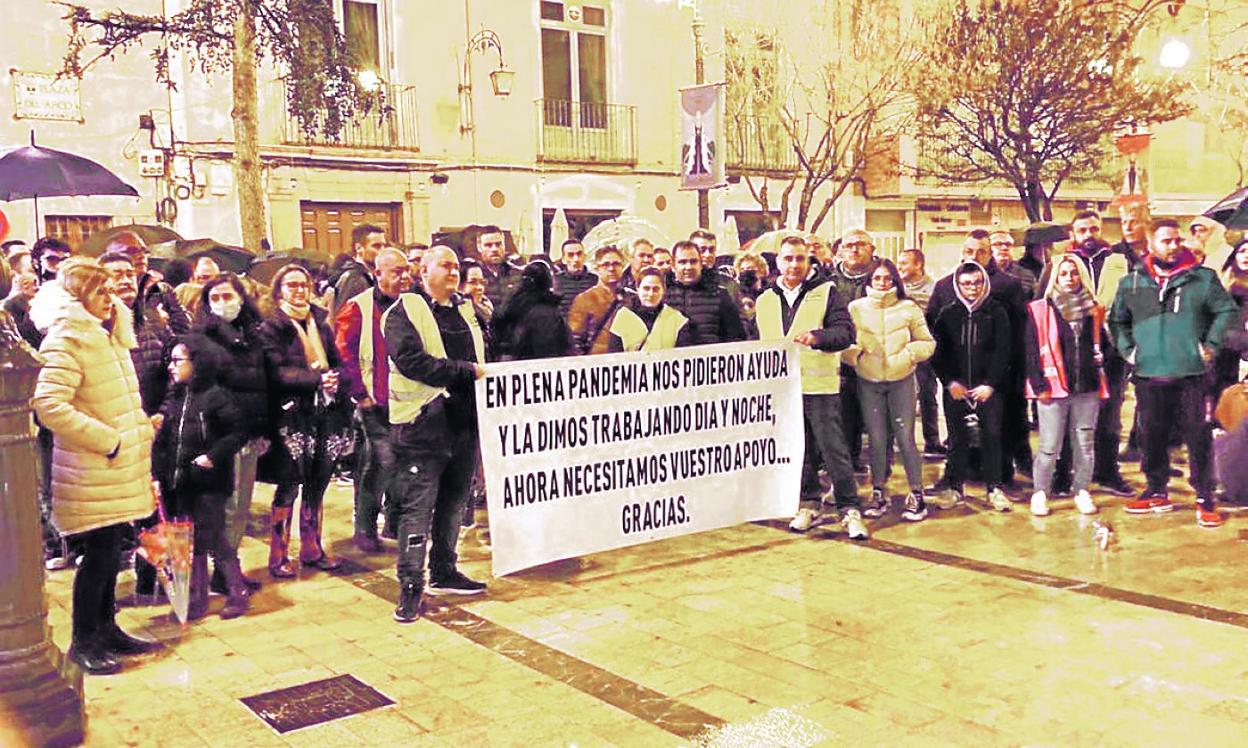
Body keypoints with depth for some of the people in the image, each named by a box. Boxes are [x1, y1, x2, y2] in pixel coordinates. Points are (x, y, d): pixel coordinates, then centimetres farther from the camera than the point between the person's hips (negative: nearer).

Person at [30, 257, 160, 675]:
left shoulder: (107, 336, 14)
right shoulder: (67, 340, -15)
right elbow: (49, 406, -25)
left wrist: (142, 427, 15)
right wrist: (108, 441, -22)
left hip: (117, 469, 8)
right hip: (92, 473, -8)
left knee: (109, 552, 15)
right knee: (99, 555, -2)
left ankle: (106, 629, 26)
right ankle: (83, 642, 11)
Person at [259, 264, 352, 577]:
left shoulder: (320, 324, 15)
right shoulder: (272, 328, -1)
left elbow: (337, 362, 14)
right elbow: (278, 372, -13)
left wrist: (336, 380, -8)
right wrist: (317, 378, -24)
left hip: (324, 413, 5)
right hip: (292, 414, -5)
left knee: (318, 483, 10)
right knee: (288, 486, -4)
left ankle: (312, 548, 22)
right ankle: (278, 556, 5)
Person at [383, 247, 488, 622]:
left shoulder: (465, 310, 16)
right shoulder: (406, 310, -6)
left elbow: (480, 357, 27)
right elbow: (409, 360, -20)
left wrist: (481, 373, 7)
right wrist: (464, 371, -18)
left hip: (464, 422, 7)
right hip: (423, 424, -7)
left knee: (454, 502, 16)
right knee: (418, 507, -4)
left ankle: (443, 573, 29)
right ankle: (410, 586, 5)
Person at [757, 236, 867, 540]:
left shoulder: (825, 293, 1)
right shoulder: (765, 301, 14)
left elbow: (846, 332, -10)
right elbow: (759, 344, 23)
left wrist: (817, 337, -28)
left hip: (819, 384, -4)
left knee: (833, 448, -4)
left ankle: (850, 509, 5)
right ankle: (810, 506, 22)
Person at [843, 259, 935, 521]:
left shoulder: (909, 308, 2)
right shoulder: (856, 308, 4)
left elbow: (927, 343, 6)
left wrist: (908, 353, -11)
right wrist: (856, 354, -13)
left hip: (901, 379, -1)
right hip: (868, 381, 1)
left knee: (905, 437, -5)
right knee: (876, 439, 3)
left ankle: (916, 494, 6)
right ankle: (878, 494, 16)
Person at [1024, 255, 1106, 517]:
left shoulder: (1093, 310, 10)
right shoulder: (1040, 310, -1)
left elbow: (1100, 345, 20)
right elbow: (1032, 350, -3)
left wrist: (1100, 380, 8)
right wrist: (1039, 385, -9)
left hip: (1087, 388, 4)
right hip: (1054, 388, -3)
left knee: (1084, 443, 9)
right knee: (1050, 447, -2)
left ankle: (1081, 491, 22)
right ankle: (1040, 492, 13)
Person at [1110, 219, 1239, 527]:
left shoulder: (1203, 278, 2)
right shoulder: (1132, 282, 7)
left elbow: (1226, 310, 6)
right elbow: (1117, 320, 18)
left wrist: (1210, 345, -1)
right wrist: (1128, 349, 7)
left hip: (1191, 375, -2)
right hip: (1149, 376, 2)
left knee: (1198, 437, 1)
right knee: (1152, 438, 9)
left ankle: (1205, 499, 12)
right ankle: (1157, 492, 24)